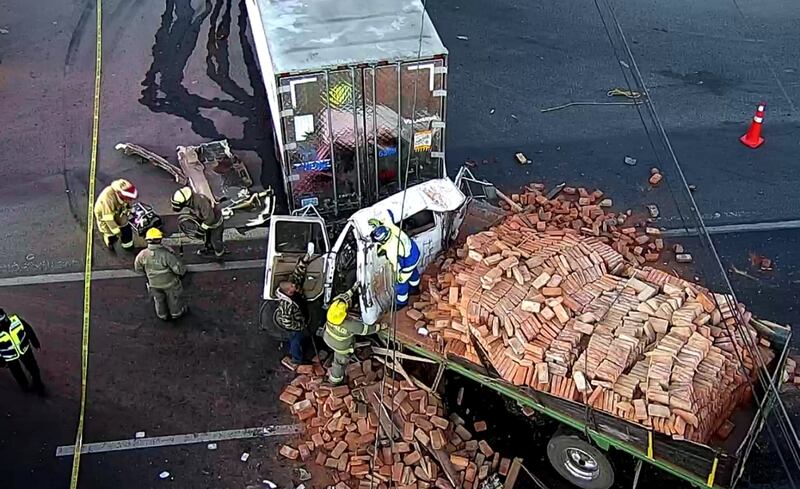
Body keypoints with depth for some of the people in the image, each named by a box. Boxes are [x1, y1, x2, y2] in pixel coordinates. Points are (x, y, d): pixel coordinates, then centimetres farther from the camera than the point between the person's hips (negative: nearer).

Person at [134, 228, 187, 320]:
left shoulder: (143, 254, -22)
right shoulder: (167, 253, -36)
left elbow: (138, 267, -4)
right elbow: (179, 268, -32)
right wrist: (182, 272, -8)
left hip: (154, 284, 3)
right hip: (170, 283, -3)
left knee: (159, 300, 30)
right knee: (174, 298, 27)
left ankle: (163, 315, 53)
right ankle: (177, 312, 51)